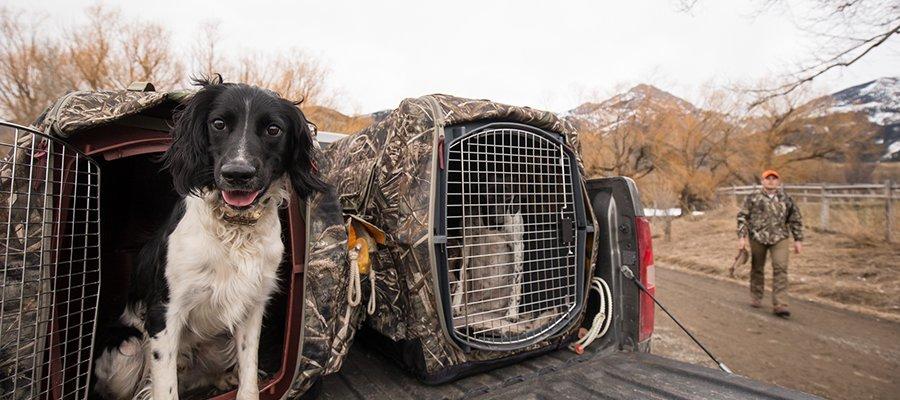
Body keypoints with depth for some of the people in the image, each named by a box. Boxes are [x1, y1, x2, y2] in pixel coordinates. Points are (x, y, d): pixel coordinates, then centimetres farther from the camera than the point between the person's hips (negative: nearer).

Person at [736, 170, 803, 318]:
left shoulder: (786, 199, 8)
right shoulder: (753, 198, 1)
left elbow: (796, 220, 14)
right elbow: (742, 217, 1)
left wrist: (798, 240, 10)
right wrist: (742, 236, -6)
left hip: (780, 238, 1)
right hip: (757, 238, -1)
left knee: (781, 268, -10)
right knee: (757, 268, 10)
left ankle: (779, 304, -8)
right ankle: (756, 298, 27)